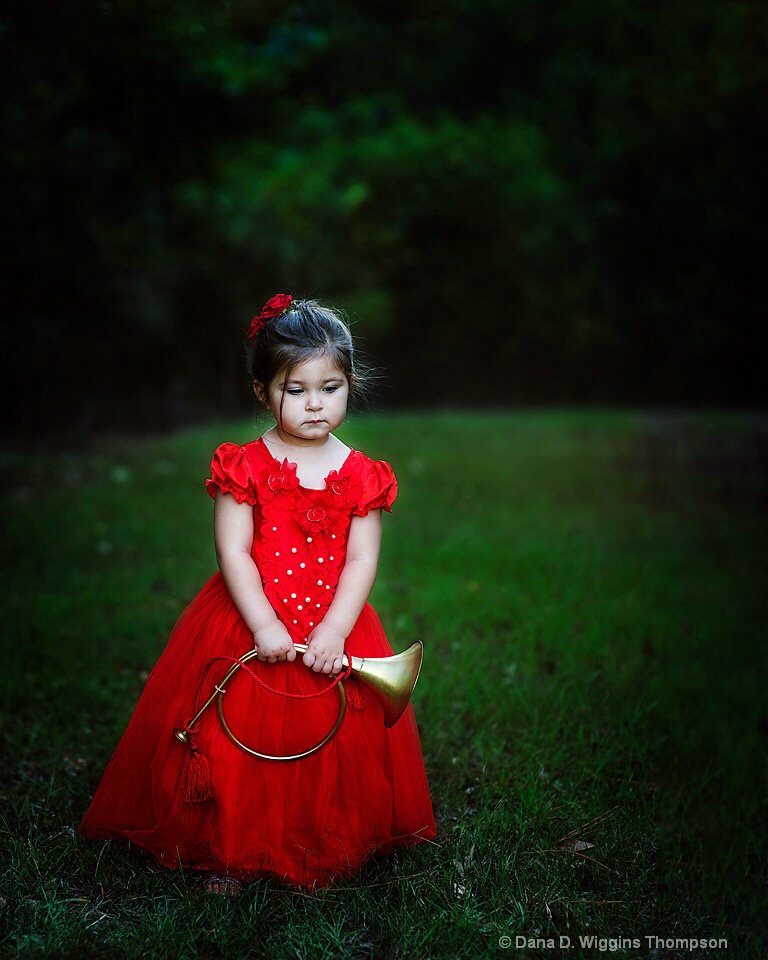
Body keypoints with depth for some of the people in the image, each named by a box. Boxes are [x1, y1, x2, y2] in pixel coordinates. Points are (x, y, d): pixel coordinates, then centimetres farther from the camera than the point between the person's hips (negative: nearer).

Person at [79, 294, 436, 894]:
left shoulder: (361, 476, -1)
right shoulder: (244, 468, -6)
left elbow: (362, 560, -4)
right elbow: (233, 552, -11)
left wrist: (334, 632, -15)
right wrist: (264, 626, -20)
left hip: (333, 629, 2)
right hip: (250, 628, -1)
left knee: (332, 749, 8)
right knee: (240, 746, 3)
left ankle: (324, 854, 28)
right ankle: (230, 853, 22)